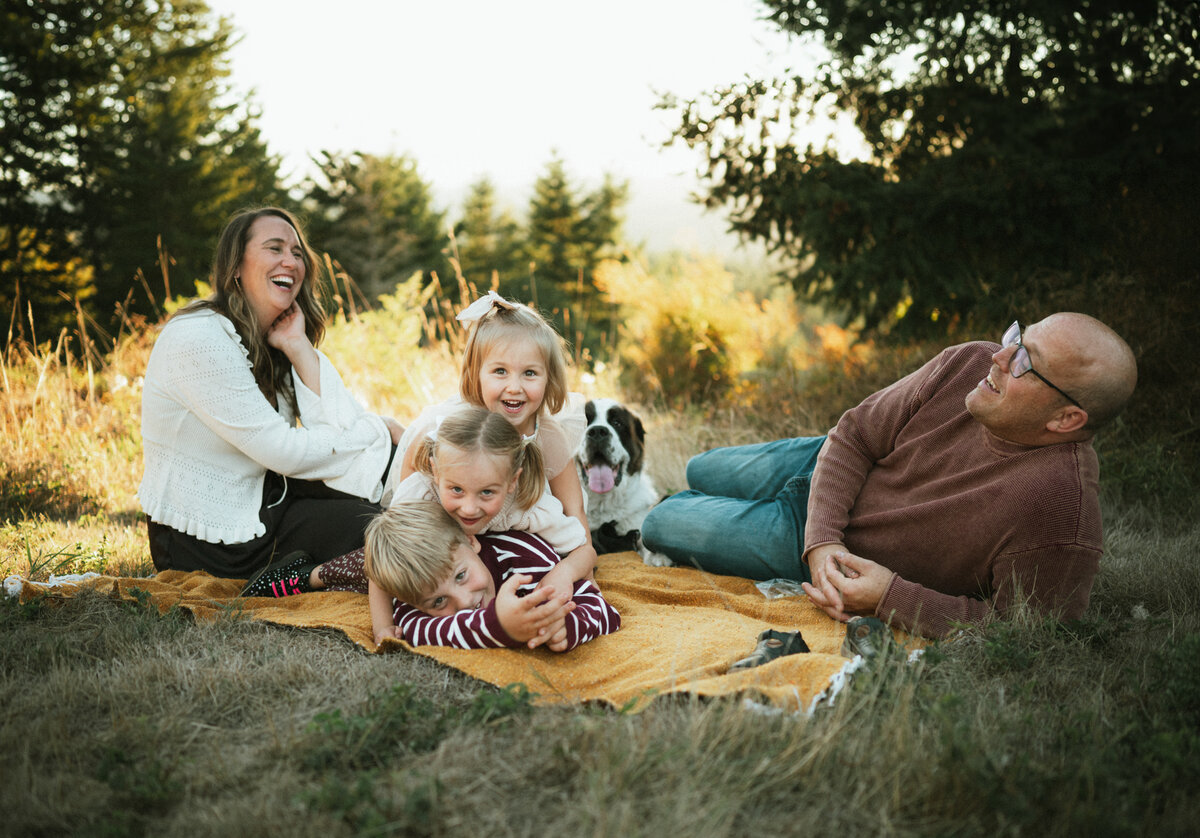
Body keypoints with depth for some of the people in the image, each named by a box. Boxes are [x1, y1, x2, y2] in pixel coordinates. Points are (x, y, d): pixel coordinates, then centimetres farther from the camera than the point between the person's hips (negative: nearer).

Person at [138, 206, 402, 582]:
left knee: (387, 463, -2)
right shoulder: (198, 339, -22)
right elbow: (284, 452, -23)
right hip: (205, 542, -8)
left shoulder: (278, 340, 4)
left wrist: (299, 346, -15)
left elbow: (341, 429, -9)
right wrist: (381, 431, -12)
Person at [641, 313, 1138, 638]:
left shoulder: (1059, 507, -40)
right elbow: (854, 437, -14)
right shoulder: (969, 364, -23)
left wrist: (890, 598, -35)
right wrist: (822, 542, -26)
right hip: (829, 466, 5)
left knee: (660, 525, 6)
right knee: (700, 473, 29)